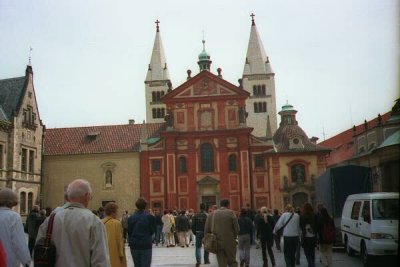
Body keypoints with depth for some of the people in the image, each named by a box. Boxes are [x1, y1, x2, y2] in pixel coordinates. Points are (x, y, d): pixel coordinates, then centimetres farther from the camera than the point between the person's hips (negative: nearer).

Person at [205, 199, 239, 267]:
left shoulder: (212, 214, 4)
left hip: (217, 243, 3)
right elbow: (236, 228, -6)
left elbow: (206, 230, 2)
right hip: (229, 242, -3)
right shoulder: (231, 213, -4)